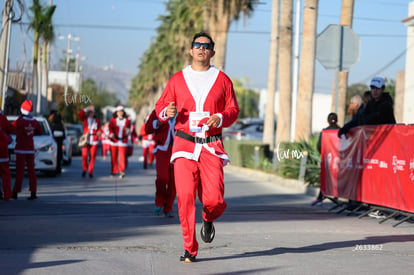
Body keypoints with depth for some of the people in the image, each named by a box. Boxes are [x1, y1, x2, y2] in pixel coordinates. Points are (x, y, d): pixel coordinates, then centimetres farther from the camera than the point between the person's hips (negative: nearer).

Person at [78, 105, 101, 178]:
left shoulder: (97, 121, 13)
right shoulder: (84, 119, 10)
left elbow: (99, 129, 9)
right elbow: (80, 114, -6)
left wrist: (99, 132, -13)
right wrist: (87, 109, -9)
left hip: (94, 141, 1)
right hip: (86, 140, -1)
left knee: (92, 156, -2)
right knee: (84, 155, -12)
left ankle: (90, 172, 4)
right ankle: (84, 170, 7)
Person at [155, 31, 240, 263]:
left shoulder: (222, 79, 9)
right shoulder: (178, 79, 10)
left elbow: (233, 110, 11)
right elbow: (160, 107, 13)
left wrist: (220, 118, -10)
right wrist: (167, 112, -11)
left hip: (212, 146, 0)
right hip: (184, 144, 0)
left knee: (214, 199, -10)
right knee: (185, 196, -11)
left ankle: (208, 220, 28)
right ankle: (190, 249, 0)